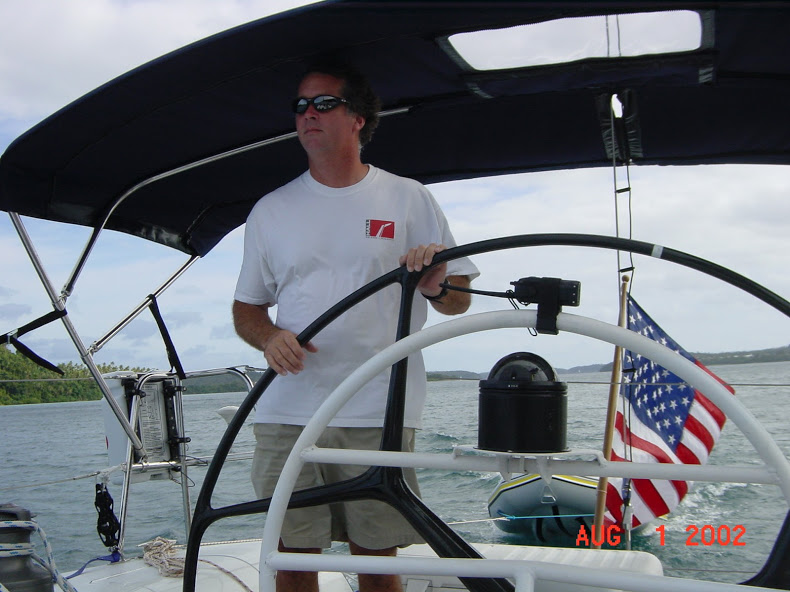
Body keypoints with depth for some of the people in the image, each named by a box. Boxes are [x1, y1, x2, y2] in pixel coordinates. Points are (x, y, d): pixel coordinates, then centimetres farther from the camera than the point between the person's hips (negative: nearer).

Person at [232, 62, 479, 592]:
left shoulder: (409, 198, 7)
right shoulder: (271, 210, 13)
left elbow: (459, 302, 8)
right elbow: (246, 308, 16)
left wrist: (436, 285, -15)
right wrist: (269, 337, -6)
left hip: (378, 417, -2)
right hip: (286, 414, 2)